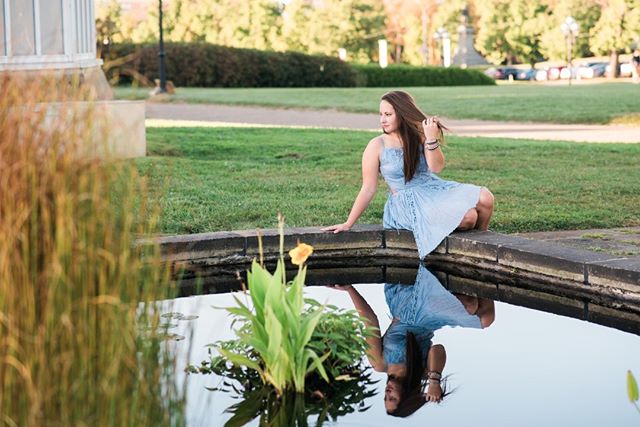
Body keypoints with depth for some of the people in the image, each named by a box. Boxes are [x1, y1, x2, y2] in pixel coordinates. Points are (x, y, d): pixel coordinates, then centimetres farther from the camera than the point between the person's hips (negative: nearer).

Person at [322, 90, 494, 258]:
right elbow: (368, 189, -7)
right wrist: (348, 224, -10)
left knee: (485, 198, -15)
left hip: (435, 189, 5)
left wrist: (431, 139, -22)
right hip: (408, 203, -5)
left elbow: (436, 167, -9)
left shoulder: (419, 135, 2)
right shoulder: (377, 146, -8)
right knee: (467, 217, -27)